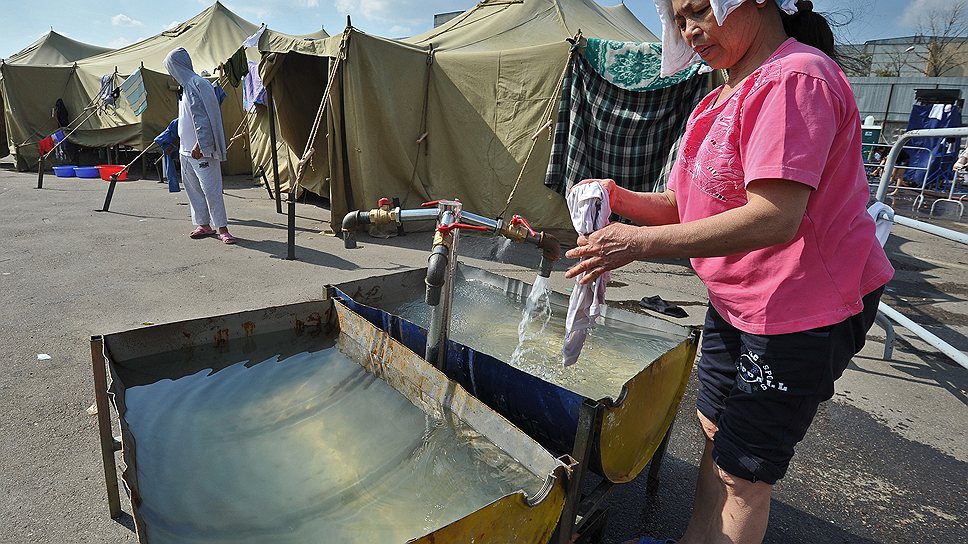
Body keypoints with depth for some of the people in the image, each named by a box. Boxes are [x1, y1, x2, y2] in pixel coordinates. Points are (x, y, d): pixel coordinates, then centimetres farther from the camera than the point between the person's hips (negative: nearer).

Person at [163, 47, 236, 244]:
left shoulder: (195, 84, -13)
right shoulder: (187, 85, 16)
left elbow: (202, 117, -20)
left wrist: (200, 144, -23)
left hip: (200, 150, -10)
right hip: (187, 148, 10)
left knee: (210, 188, -8)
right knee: (192, 187, 12)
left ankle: (222, 228, -5)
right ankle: (204, 224, 20)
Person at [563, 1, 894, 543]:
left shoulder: (794, 77, -19)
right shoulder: (721, 100, 12)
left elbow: (774, 218, -30)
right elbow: (685, 205, 9)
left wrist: (640, 243, -29)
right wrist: (620, 199, -8)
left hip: (802, 309, -9)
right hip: (736, 298, 9)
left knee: (744, 471, 4)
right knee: (717, 433, 20)